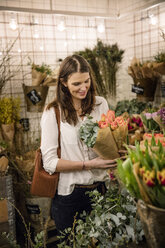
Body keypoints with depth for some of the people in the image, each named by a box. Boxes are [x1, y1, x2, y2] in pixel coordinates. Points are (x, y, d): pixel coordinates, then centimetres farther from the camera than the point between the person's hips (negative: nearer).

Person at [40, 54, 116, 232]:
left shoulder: (100, 104, 0)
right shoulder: (52, 113, -10)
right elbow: (49, 162, -14)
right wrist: (88, 164, -20)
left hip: (100, 188, 3)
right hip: (69, 194, -3)